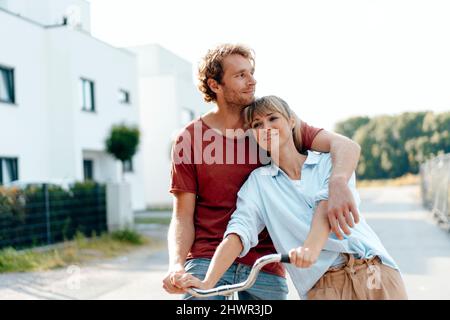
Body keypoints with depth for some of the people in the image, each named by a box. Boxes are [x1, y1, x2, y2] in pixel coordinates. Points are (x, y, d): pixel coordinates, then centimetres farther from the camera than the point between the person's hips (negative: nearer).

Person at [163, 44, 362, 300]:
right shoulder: (190, 138, -2)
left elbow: (345, 145, -12)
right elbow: (183, 215, -2)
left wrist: (338, 184, -34)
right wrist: (177, 265, -20)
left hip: (266, 266, 1)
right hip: (206, 260, -1)